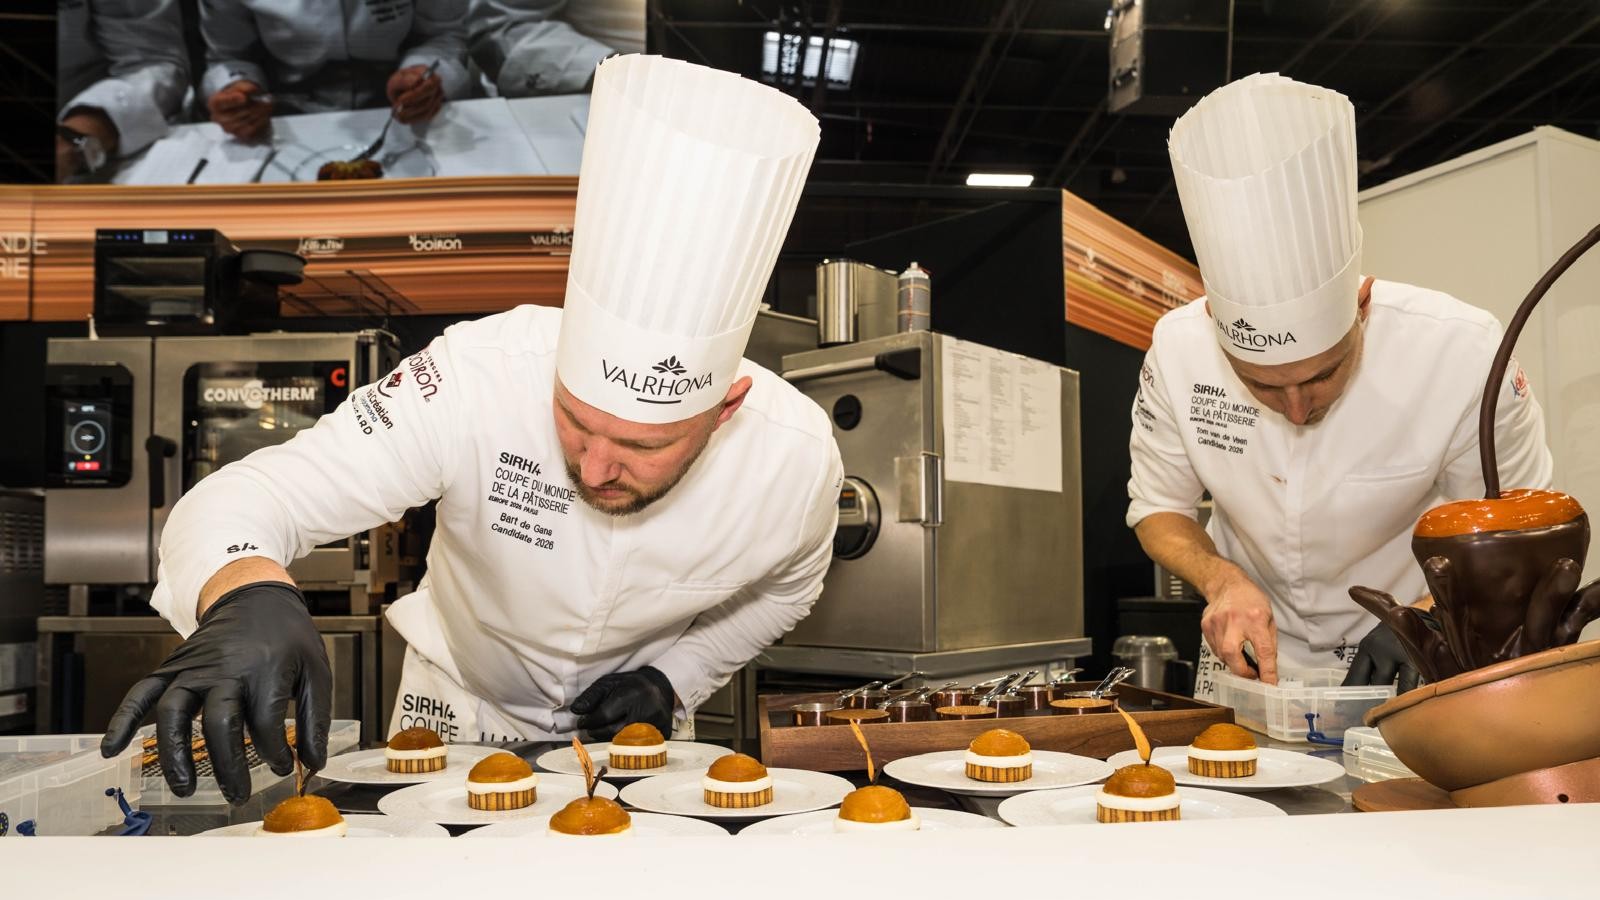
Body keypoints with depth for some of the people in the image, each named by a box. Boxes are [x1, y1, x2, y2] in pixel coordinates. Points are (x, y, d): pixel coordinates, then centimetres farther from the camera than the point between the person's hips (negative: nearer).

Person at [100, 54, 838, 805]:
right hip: (460, 701, -1)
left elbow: (783, 586, -3)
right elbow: (247, 497, -35)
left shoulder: (799, 460, -27)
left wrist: (674, 679, -15)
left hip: (630, 719, 1)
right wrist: (248, 594, -56)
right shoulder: (485, 375, -35)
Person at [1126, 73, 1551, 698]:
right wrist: (1220, 577, -23)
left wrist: (1425, 619, -27)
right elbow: (1159, 509, -5)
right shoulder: (1178, 350, -18)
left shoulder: (1462, 355, -24)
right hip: (1251, 654, 1)